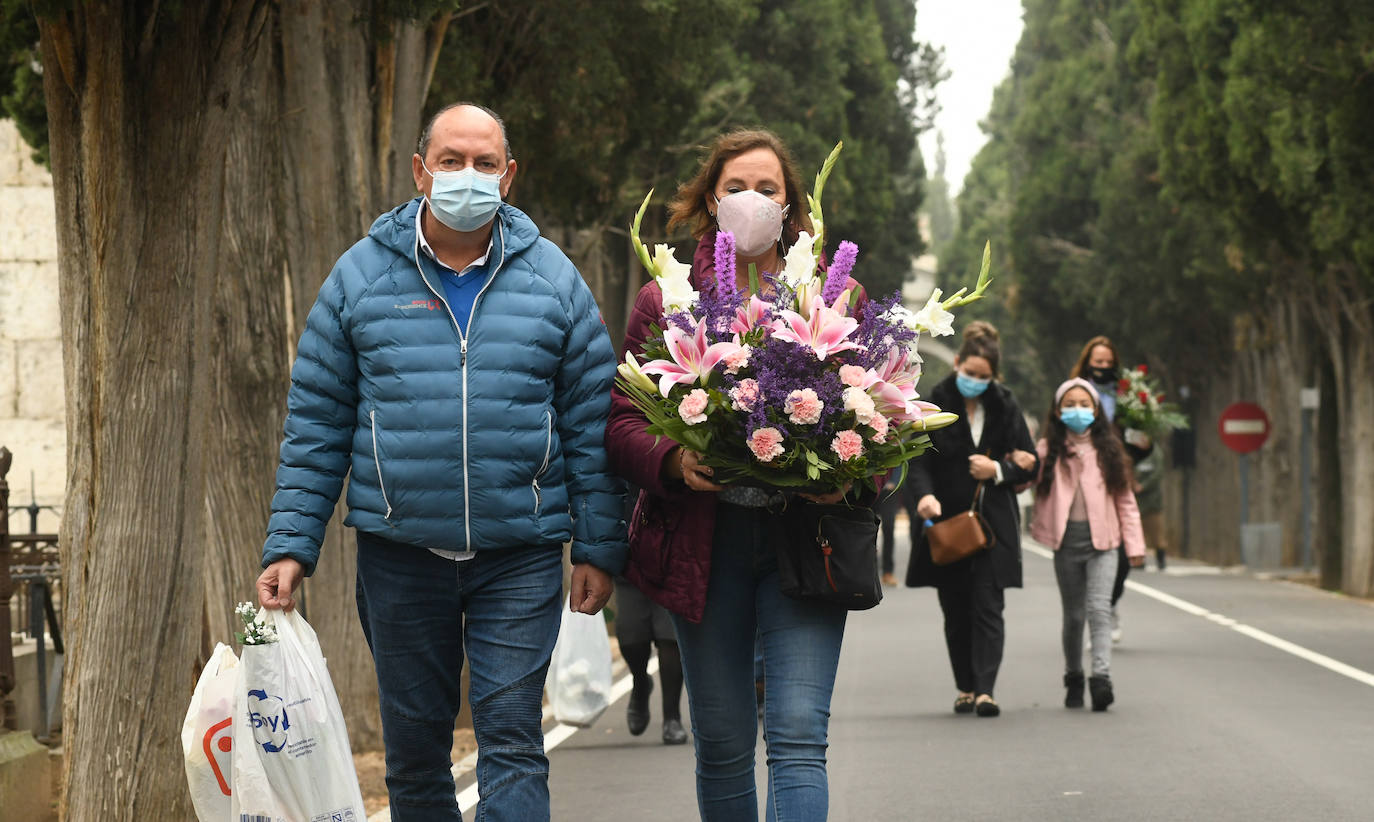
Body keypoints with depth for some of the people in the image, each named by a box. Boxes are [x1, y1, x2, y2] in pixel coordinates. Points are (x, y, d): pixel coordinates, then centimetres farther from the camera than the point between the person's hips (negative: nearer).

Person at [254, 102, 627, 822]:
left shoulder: (552, 279, 4)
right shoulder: (359, 276, 3)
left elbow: (592, 421, 5)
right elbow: (315, 424, 4)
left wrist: (599, 547, 1)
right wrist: (289, 546, -2)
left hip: (520, 555, -1)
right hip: (399, 553, 1)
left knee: (512, 742, -6)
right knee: (413, 750, 10)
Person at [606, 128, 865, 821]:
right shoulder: (663, 302, 8)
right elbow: (620, 420, 5)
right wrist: (671, 460, -16)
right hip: (704, 544, 1)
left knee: (797, 738, -11)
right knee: (721, 744, 6)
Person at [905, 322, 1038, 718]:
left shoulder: (1006, 408, 4)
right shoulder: (934, 406, 0)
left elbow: (1029, 466, 8)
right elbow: (918, 460, -6)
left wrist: (998, 470, -11)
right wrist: (924, 494, -25)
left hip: (993, 524, 0)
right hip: (947, 523, 0)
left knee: (988, 607, -9)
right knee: (956, 611, 7)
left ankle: (984, 689, -14)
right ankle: (965, 687, 17)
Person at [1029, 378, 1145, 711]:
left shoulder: (1108, 450, 8)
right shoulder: (1048, 450, 4)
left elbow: (1124, 499, 10)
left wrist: (1134, 543, 5)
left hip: (1102, 541, 0)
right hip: (1066, 540, 0)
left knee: (1099, 608, -14)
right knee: (1073, 614, 8)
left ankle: (1101, 676, -23)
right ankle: (1073, 678, 22)